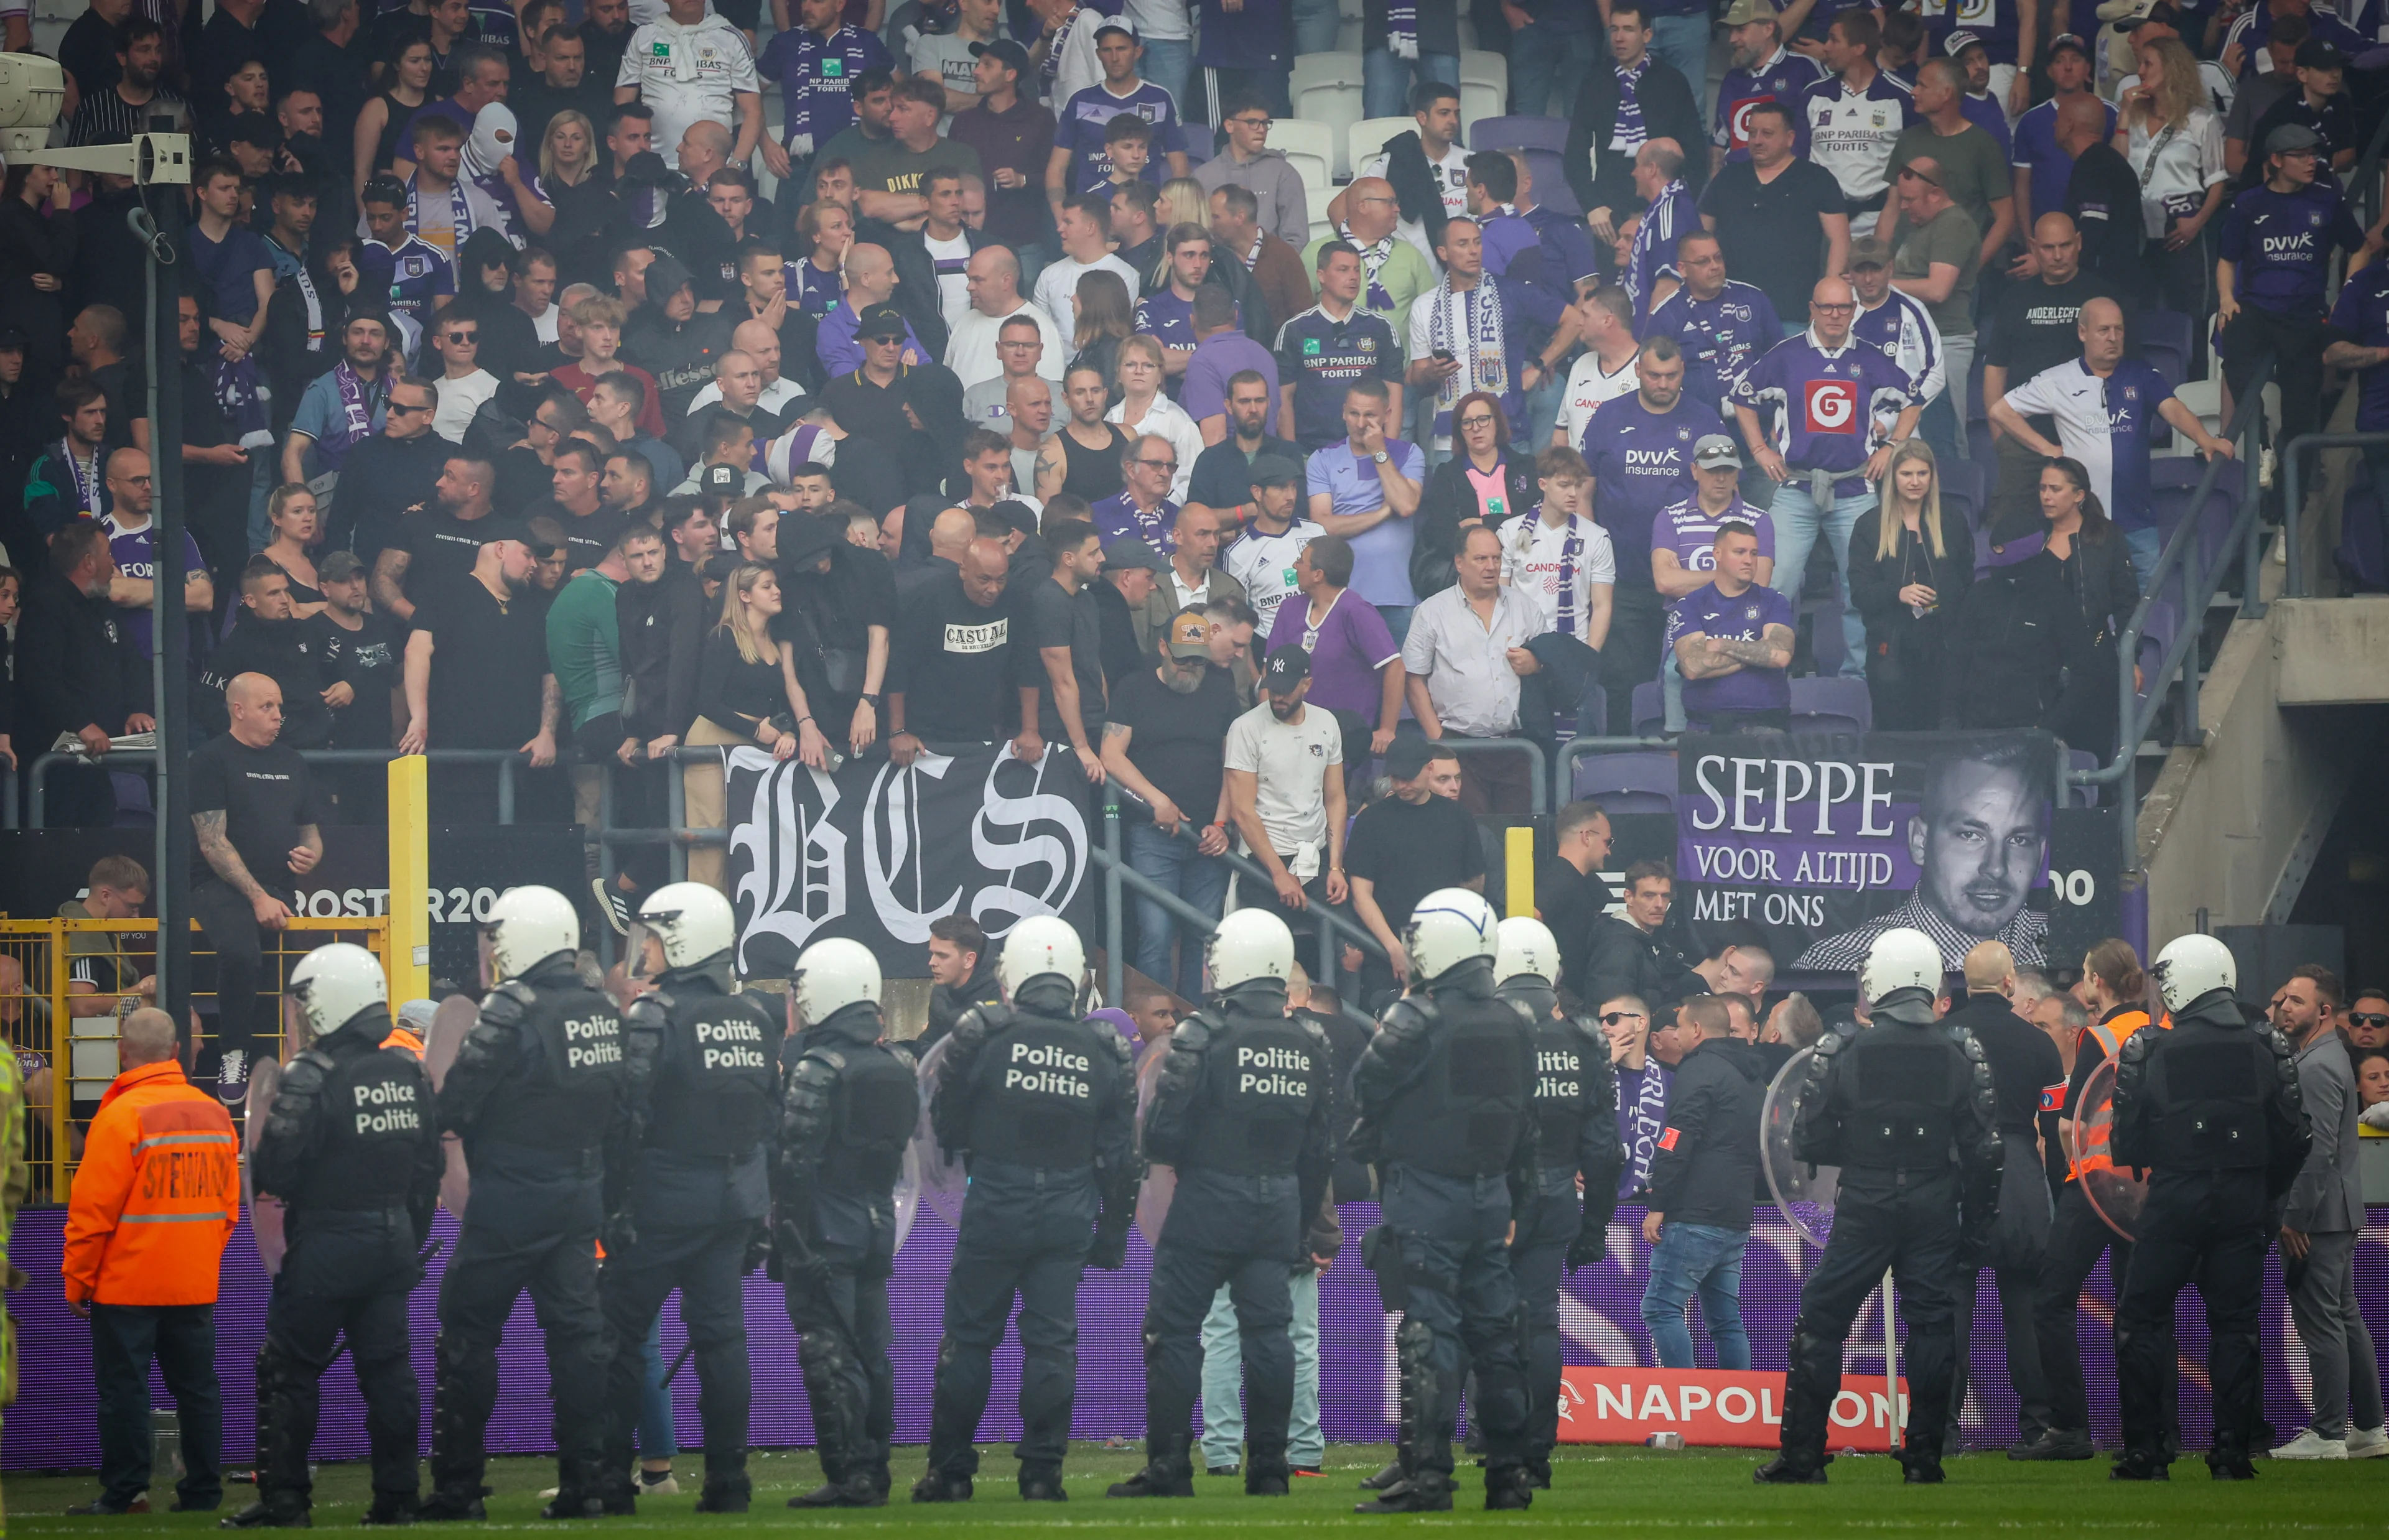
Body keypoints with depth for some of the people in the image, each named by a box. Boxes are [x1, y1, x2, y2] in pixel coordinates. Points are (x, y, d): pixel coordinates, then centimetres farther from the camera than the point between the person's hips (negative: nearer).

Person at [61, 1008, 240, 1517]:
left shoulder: (121, 1116, -14)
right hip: (196, 1284, 5)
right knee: (197, 1388, 11)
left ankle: (124, 1494, 3)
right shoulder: (215, 1113, 4)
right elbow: (229, 1206, 10)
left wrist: (76, 1280, -3)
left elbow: (91, 1212, -13)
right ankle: (203, 1490, 13)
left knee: (123, 1389, 1)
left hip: (127, 1284, -5)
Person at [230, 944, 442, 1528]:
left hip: (328, 1245, -6)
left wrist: (262, 1164, 4)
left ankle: (284, 1497, 2)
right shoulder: (408, 1072, 6)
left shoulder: (314, 1079, -16)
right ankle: (396, 1496, 8)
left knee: (290, 1369, 2)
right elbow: (429, 1167, 13)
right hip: (393, 1239, 6)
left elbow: (274, 1173, -19)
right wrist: (411, 1239, 22)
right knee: (388, 1366, 9)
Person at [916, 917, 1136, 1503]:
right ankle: (1042, 1472, 4)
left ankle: (951, 1471, 10)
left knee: (969, 1337, 7)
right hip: (1069, 1213, 2)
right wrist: (1112, 1231, 13)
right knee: (1052, 1341, 6)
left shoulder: (982, 1034, -8)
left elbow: (947, 1127, 0)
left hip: (995, 1207, -2)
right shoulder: (1106, 1052, 1)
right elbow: (1119, 1156, 6)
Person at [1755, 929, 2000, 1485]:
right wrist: (1978, 1226, 9)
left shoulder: (1845, 1052, -7)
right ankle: (1923, 1458, 6)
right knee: (1932, 1325, 8)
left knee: (1822, 1322, 7)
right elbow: (1984, 1148, 1)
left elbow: (1809, 1143, -3)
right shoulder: (1962, 1054, -1)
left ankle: (1802, 1456, 5)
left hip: (1865, 1208, -2)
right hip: (1935, 1209, 2)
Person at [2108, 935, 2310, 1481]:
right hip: (2242, 1204, 3)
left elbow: (2126, 1144, -6)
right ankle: (2233, 1450, 3)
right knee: (2236, 1323, 8)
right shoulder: (2267, 1050, 0)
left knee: (2143, 1318, 7)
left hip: (2176, 1201, -3)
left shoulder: (2152, 1052, -9)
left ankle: (2145, 1449, 2)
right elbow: (2294, 1138, 2)